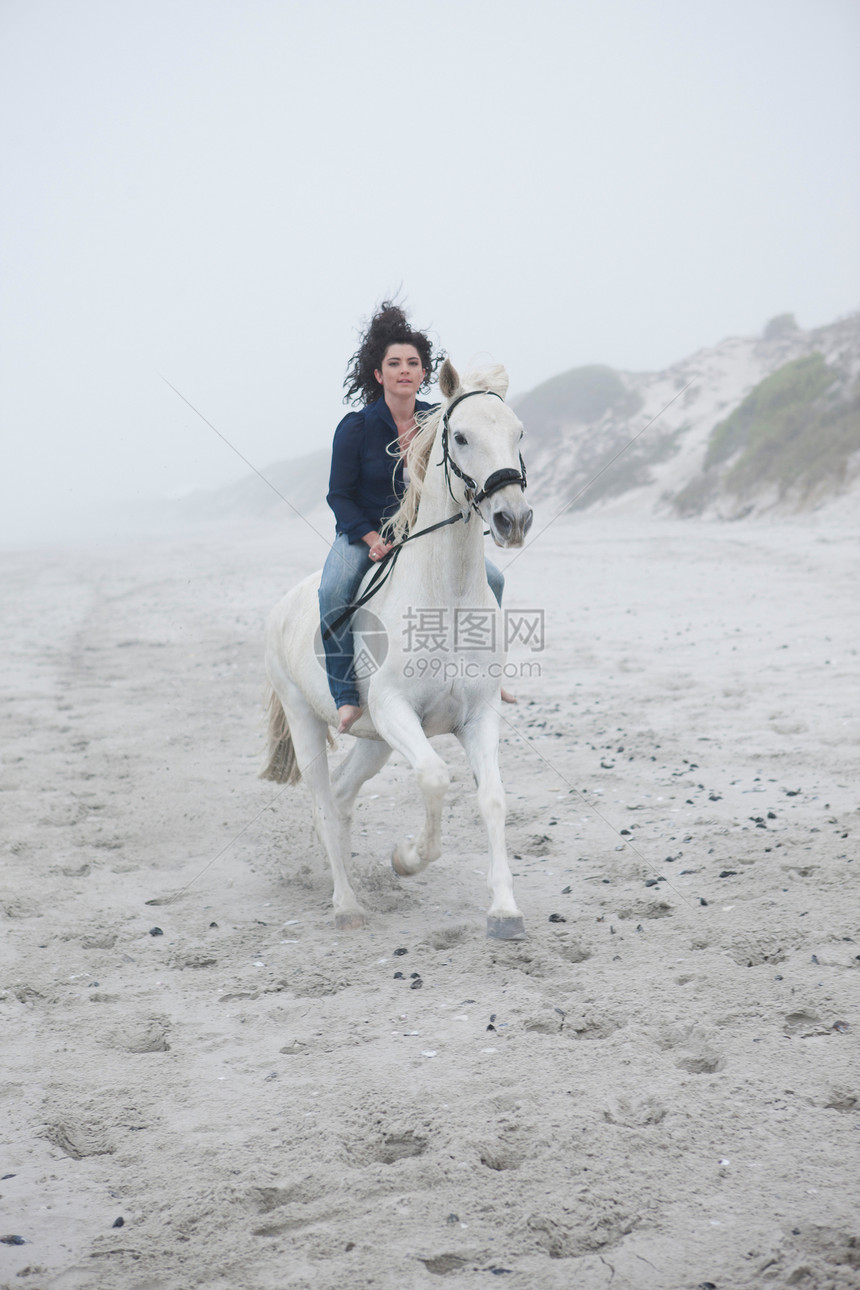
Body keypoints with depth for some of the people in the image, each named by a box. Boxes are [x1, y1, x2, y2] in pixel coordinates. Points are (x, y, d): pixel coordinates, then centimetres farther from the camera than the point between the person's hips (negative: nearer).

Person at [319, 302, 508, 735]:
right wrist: (373, 538, -20)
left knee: (490, 578, -11)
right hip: (362, 532, -3)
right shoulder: (355, 428, -12)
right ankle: (346, 695, -29)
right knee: (334, 591, -34)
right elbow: (339, 496, -8)